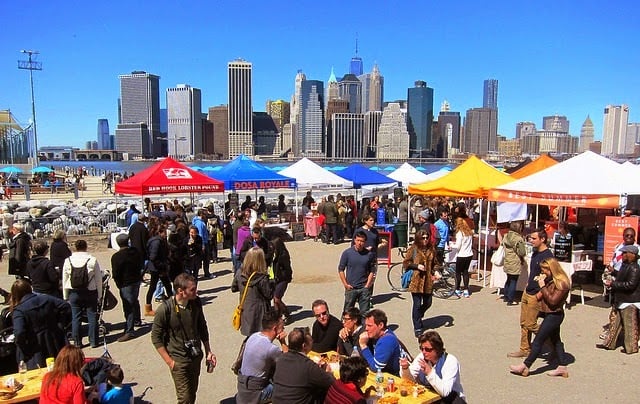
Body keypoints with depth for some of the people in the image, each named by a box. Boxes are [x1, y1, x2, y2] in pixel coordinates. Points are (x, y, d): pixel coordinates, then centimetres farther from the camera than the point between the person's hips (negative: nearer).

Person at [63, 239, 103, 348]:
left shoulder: (68, 260, -1)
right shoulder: (93, 260, -7)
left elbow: (65, 280, 5)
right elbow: (98, 279, -3)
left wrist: (65, 297, 14)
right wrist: (99, 295, 7)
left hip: (74, 293, 1)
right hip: (90, 292, -1)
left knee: (75, 318, 9)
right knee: (92, 317, 7)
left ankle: (77, 342, 14)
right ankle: (93, 341, 11)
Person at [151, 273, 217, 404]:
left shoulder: (196, 302, -6)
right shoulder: (165, 309, -22)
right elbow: (156, 338, -12)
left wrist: (208, 351, 10)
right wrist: (169, 361, -13)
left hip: (196, 356, 5)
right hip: (179, 360, -5)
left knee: (192, 393, 17)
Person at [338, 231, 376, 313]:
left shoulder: (369, 254, 0)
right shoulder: (347, 253, -5)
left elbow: (372, 271, 6)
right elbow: (341, 270, 0)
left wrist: (367, 285, -3)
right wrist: (345, 284, -5)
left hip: (364, 288, 1)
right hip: (350, 288, -1)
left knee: (365, 312, 6)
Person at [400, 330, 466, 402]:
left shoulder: (451, 361, -20)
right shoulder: (422, 356, -5)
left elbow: (444, 392, -27)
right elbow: (409, 379, -2)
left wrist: (430, 373, -37)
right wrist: (405, 368, -21)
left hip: (450, 397, -3)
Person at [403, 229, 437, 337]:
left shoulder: (431, 249, 7)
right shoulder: (413, 249, -5)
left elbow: (434, 263, 17)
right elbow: (405, 263, -2)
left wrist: (435, 272, -1)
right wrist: (416, 266, -15)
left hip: (428, 281, 4)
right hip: (416, 280, -4)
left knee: (428, 303, 12)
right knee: (417, 304, 1)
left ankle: (417, 317, 41)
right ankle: (417, 328, 13)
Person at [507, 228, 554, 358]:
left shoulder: (547, 256, -19)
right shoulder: (535, 253, 10)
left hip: (536, 295, -9)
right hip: (527, 292, 9)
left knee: (530, 324, -3)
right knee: (524, 322, 13)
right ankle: (525, 349, 22)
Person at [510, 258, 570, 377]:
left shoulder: (562, 283, -21)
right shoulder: (551, 280, 8)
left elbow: (553, 301, -25)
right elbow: (540, 296, 16)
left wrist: (543, 287, -24)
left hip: (554, 315, -10)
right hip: (551, 315, 10)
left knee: (538, 340, -4)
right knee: (555, 340, 17)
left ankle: (525, 366, 3)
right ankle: (562, 367, 27)